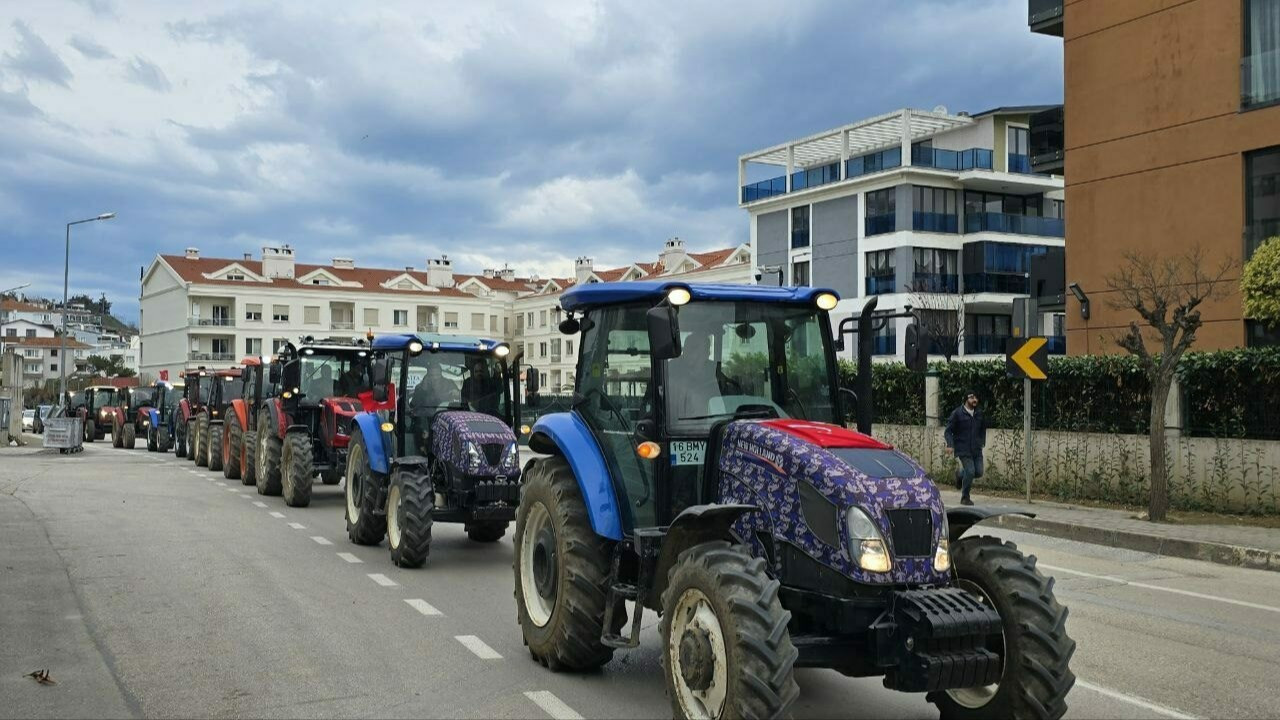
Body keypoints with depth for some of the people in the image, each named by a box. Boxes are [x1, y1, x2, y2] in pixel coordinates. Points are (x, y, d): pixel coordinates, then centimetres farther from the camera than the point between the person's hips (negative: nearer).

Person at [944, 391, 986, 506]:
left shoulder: (979, 414, 9)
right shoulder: (957, 413, -6)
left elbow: (983, 429, 26)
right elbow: (948, 431, -5)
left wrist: (982, 442, 13)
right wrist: (950, 445, -18)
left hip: (976, 449, 5)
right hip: (963, 449, -5)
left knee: (978, 472, 1)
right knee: (970, 471, -13)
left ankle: (960, 475, 34)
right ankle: (965, 498, 5)